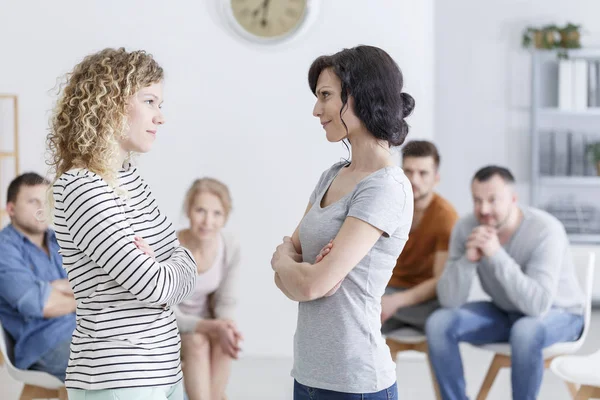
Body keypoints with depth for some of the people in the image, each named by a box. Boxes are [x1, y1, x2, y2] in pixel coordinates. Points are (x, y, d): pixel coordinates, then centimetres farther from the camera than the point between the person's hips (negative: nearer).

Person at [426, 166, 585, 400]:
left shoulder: (545, 230, -28)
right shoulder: (465, 228, -15)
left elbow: (538, 305, -37)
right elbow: (449, 302, -17)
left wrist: (497, 255, -42)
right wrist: (468, 259, -34)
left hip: (557, 313, -4)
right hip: (504, 312, 5)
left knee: (525, 330, -38)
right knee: (439, 323, -17)